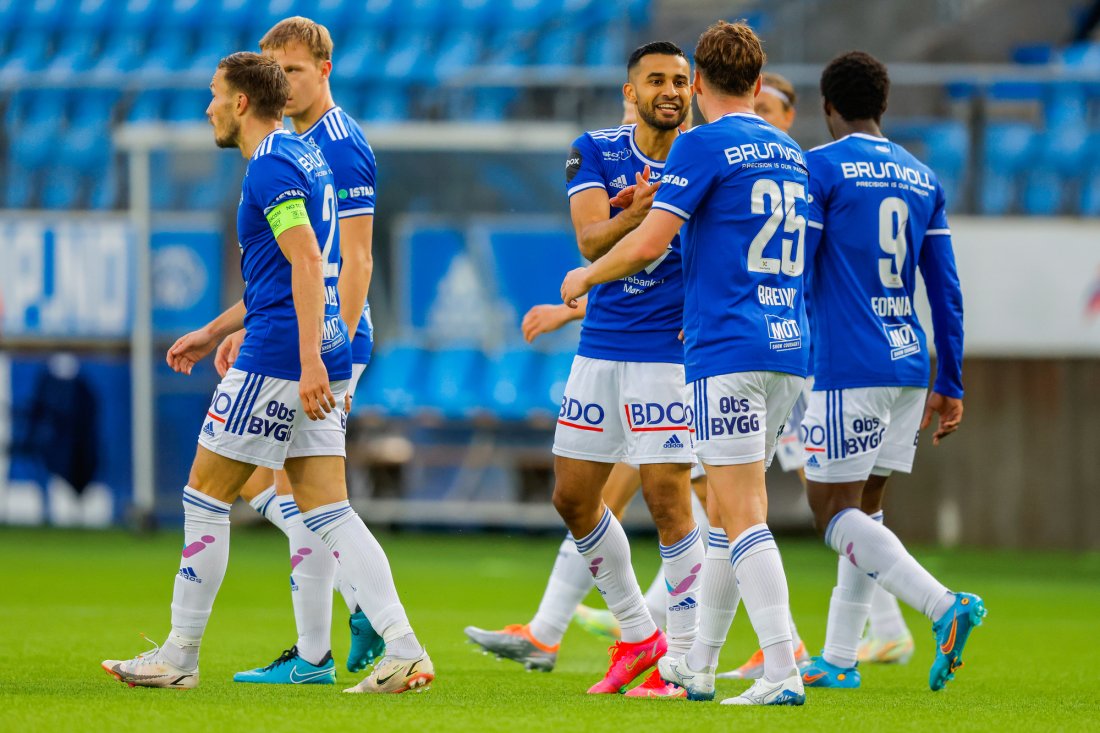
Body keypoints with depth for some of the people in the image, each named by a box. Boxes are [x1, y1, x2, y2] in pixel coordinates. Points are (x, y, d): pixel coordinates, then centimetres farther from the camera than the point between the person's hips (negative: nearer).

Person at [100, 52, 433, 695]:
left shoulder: (271, 166, -12)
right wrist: (214, 332, 31)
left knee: (205, 498, 1)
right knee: (328, 510, 4)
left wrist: (309, 361, -27)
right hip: (317, 362, 10)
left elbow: (306, 263, -22)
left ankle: (179, 657, 7)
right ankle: (403, 649, -6)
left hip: (278, 359, -9)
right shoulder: (304, 157, 19)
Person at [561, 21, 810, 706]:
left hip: (728, 349, -8)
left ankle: (784, 671, -19)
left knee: (744, 515, -10)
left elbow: (648, 243, -11)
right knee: (725, 506, 16)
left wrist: (584, 278, 6)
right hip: (790, 348, 8)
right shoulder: (791, 154, 17)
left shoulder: (703, 146, -6)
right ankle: (697, 667, 23)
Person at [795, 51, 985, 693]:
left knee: (836, 512, -5)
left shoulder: (820, 169, -5)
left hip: (848, 369, -7)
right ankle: (839, 659, 14)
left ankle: (944, 605, -23)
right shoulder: (923, 178, 13)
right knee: (864, 508, 14)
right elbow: (947, 293, 13)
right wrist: (950, 386, 18)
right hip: (909, 366, 7)